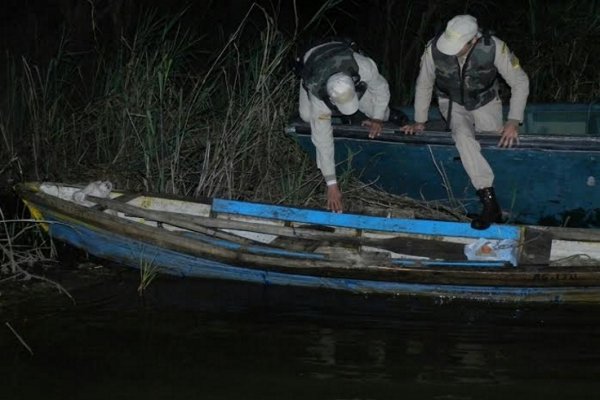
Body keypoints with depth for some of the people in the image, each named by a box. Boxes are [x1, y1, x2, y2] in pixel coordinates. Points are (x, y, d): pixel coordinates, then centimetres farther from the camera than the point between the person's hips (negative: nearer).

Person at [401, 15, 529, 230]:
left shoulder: (494, 48, -29)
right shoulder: (434, 48, -26)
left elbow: (520, 82, -18)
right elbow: (424, 85, -7)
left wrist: (513, 121, -25)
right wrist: (419, 121, -1)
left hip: (485, 103, 2)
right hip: (453, 103, -2)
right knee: (463, 135, -28)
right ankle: (490, 203, -34)